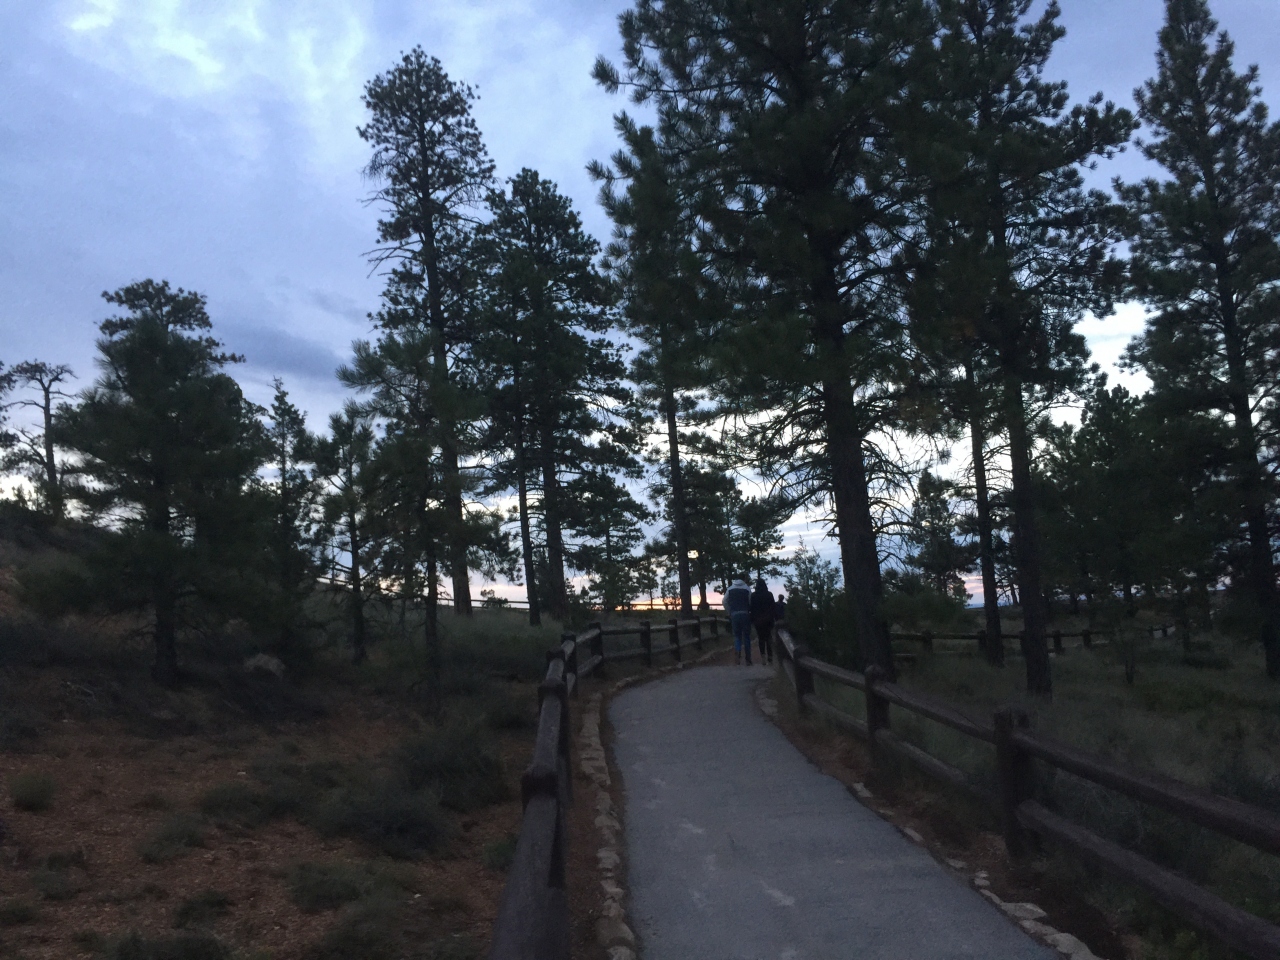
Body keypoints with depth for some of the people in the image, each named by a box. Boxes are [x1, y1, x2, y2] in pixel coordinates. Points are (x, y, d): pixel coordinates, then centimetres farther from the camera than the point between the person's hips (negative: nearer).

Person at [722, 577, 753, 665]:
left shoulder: (730, 588, 7)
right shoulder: (747, 588, -1)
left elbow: (725, 602, 6)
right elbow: (751, 602, -5)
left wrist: (729, 613, 14)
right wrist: (750, 611, 10)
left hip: (734, 614, 2)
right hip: (745, 614, -2)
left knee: (737, 635, 12)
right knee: (746, 636, 8)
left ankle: (737, 651, -17)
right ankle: (748, 660, 9)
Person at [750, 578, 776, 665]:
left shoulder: (753, 595, -4)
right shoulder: (769, 595, -2)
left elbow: (751, 608, -3)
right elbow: (772, 608, 0)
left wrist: (752, 620, 3)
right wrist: (772, 619, 6)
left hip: (758, 620, -1)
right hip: (768, 619, 1)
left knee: (761, 638, 6)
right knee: (768, 638, 8)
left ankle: (763, 657, -3)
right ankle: (770, 657, 3)